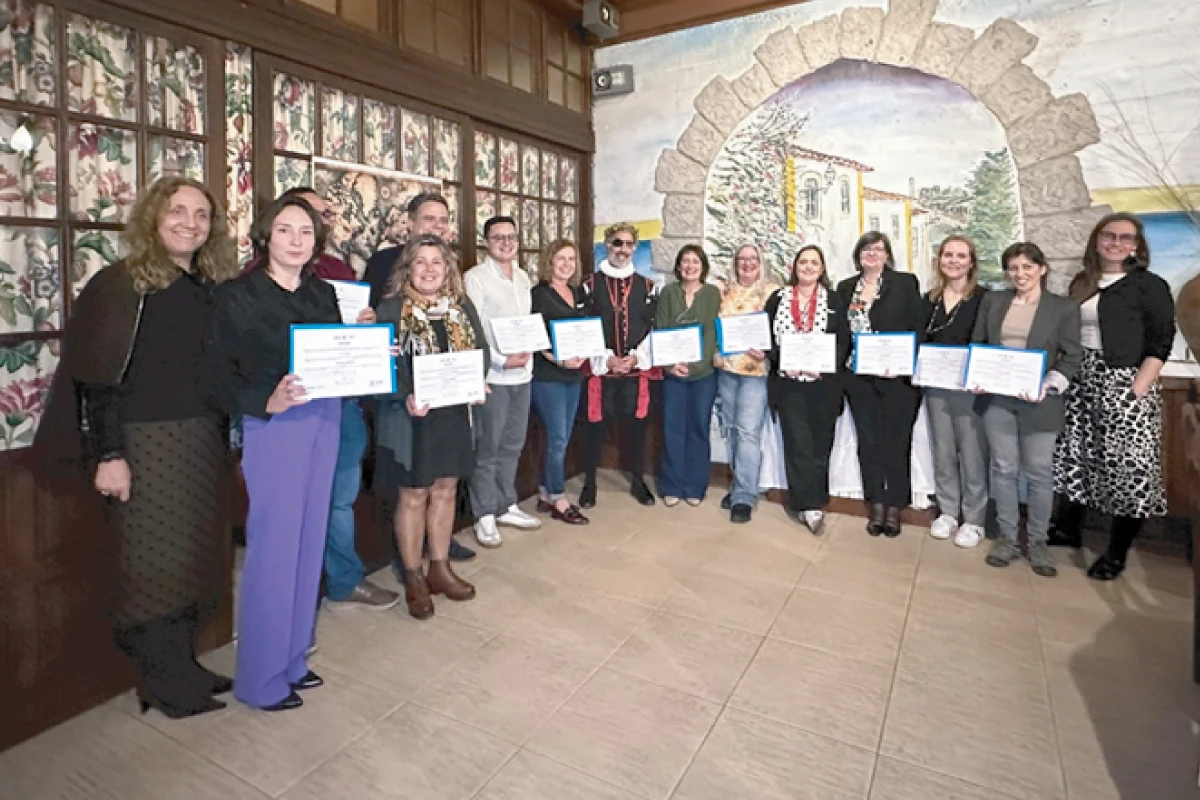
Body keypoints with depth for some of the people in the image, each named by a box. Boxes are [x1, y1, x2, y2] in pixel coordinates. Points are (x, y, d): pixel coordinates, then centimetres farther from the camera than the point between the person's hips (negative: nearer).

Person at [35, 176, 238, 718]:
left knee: (195, 557, 12)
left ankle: (182, 667, 28)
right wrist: (108, 454, -15)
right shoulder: (120, 286, -7)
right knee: (154, 562, 3)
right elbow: (93, 376, -11)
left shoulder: (212, 288, 10)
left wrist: (228, 438, 10)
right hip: (143, 444, -6)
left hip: (203, 444, 6)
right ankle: (165, 685, 20)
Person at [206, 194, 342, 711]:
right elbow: (220, 372, -10)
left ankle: (292, 659, 31)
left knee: (308, 541, 13)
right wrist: (268, 402, -25)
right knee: (273, 549, 0)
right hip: (272, 427, -5)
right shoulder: (237, 295, -5)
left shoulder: (324, 294, 10)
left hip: (324, 421, 6)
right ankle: (261, 679, 19)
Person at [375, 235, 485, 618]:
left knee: (444, 490, 13)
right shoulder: (391, 308, -6)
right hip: (410, 417, -4)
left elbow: (482, 350, 7)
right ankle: (413, 578, 23)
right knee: (413, 496, 6)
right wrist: (405, 398, -27)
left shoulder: (462, 306, 7)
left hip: (454, 414, 4)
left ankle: (440, 569, 30)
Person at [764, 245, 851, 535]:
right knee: (799, 444, -5)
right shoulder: (777, 299, 8)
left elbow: (844, 341, 2)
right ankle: (812, 506, 1)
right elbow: (766, 337, 5)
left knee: (820, 445, 5)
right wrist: (782, 361, -12)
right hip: (788, 383, -1)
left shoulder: (835, 300, 7)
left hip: (824, 384, 1)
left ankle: (802, 502, 19)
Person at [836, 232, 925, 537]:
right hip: (859, 378, 3)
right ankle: (876, 506, 19)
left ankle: (895, 507, 15)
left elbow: (918, 328, -3)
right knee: (868, 441, 8)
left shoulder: (905, 283, 1)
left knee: (895, 441, 2)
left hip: (898, 377, -3)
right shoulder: (845, 288, 11)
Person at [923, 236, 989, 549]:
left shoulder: (984, 298, -4)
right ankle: (947, 512, 24)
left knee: (972, 453, 0)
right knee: (943, 451, 11)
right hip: (935, 385, 5)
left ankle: (974, 520, 13)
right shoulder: (929, 299, 10)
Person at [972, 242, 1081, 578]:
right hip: (996, 398, 2)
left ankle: (1038, 542, 19)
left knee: (1039, 472, 4)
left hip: (1038, 402, -2)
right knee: (1004, 468, 6)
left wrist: (1048, 386, -17)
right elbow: (976, 345, 10)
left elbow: (1071, 358, -1)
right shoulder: (992, 301, 9)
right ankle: (1007, 537, 18)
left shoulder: (1064, 307, 2)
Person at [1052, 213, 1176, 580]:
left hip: (1124, 384, -5)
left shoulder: (1150, 286, -2)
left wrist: (1136, 392, -16)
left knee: (1127, 464, -3)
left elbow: (1160, 345, -8)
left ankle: (1117, 554, 9)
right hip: (1080, 381, 5)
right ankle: (1067, 529, 25)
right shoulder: (1081, 283, 12)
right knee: (1073, 454, 9)